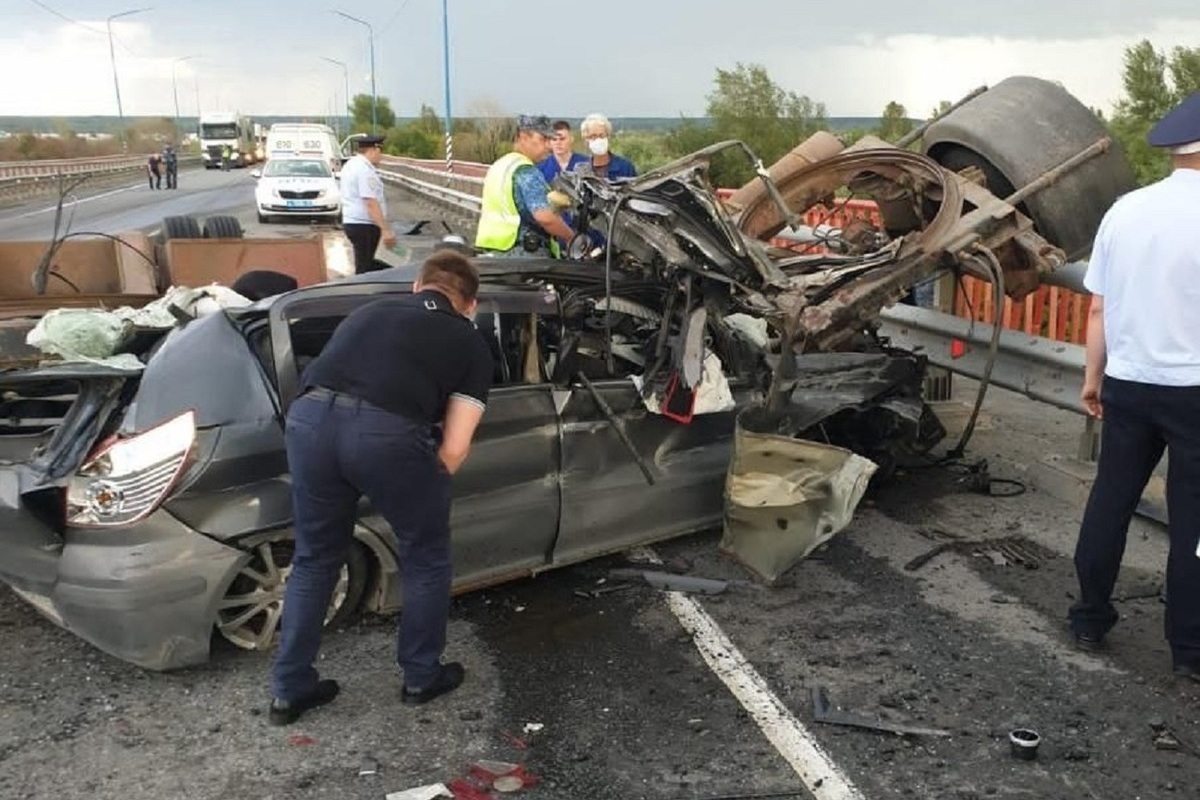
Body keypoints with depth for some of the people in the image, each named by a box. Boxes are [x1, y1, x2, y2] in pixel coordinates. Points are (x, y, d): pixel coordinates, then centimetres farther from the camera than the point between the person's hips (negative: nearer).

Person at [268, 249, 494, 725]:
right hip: (386, 432, -4)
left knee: (314, 560, 25)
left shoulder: (371, 310, 33)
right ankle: (422, 677, 37)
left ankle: (290, 691, 33)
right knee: (426, 558, 23)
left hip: (309, 418, 4)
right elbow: (454, 449, 13)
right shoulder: (470, 344, 22)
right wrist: (422, 489, 32)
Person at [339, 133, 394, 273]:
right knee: (365, 268, -6)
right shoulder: (365, 170, -17)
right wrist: (385, 229, -25)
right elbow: (371, 203, -24)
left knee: (364, 266, 13)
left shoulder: (350, 165, 15)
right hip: (364, 225, -10)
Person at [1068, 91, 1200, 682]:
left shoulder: (1124, 209, 2)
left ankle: (1089, 619, 25)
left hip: (1127, 383, 4)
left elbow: (1099, 308, 6)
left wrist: (1093, 378, 16)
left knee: (1110, 502, 14)